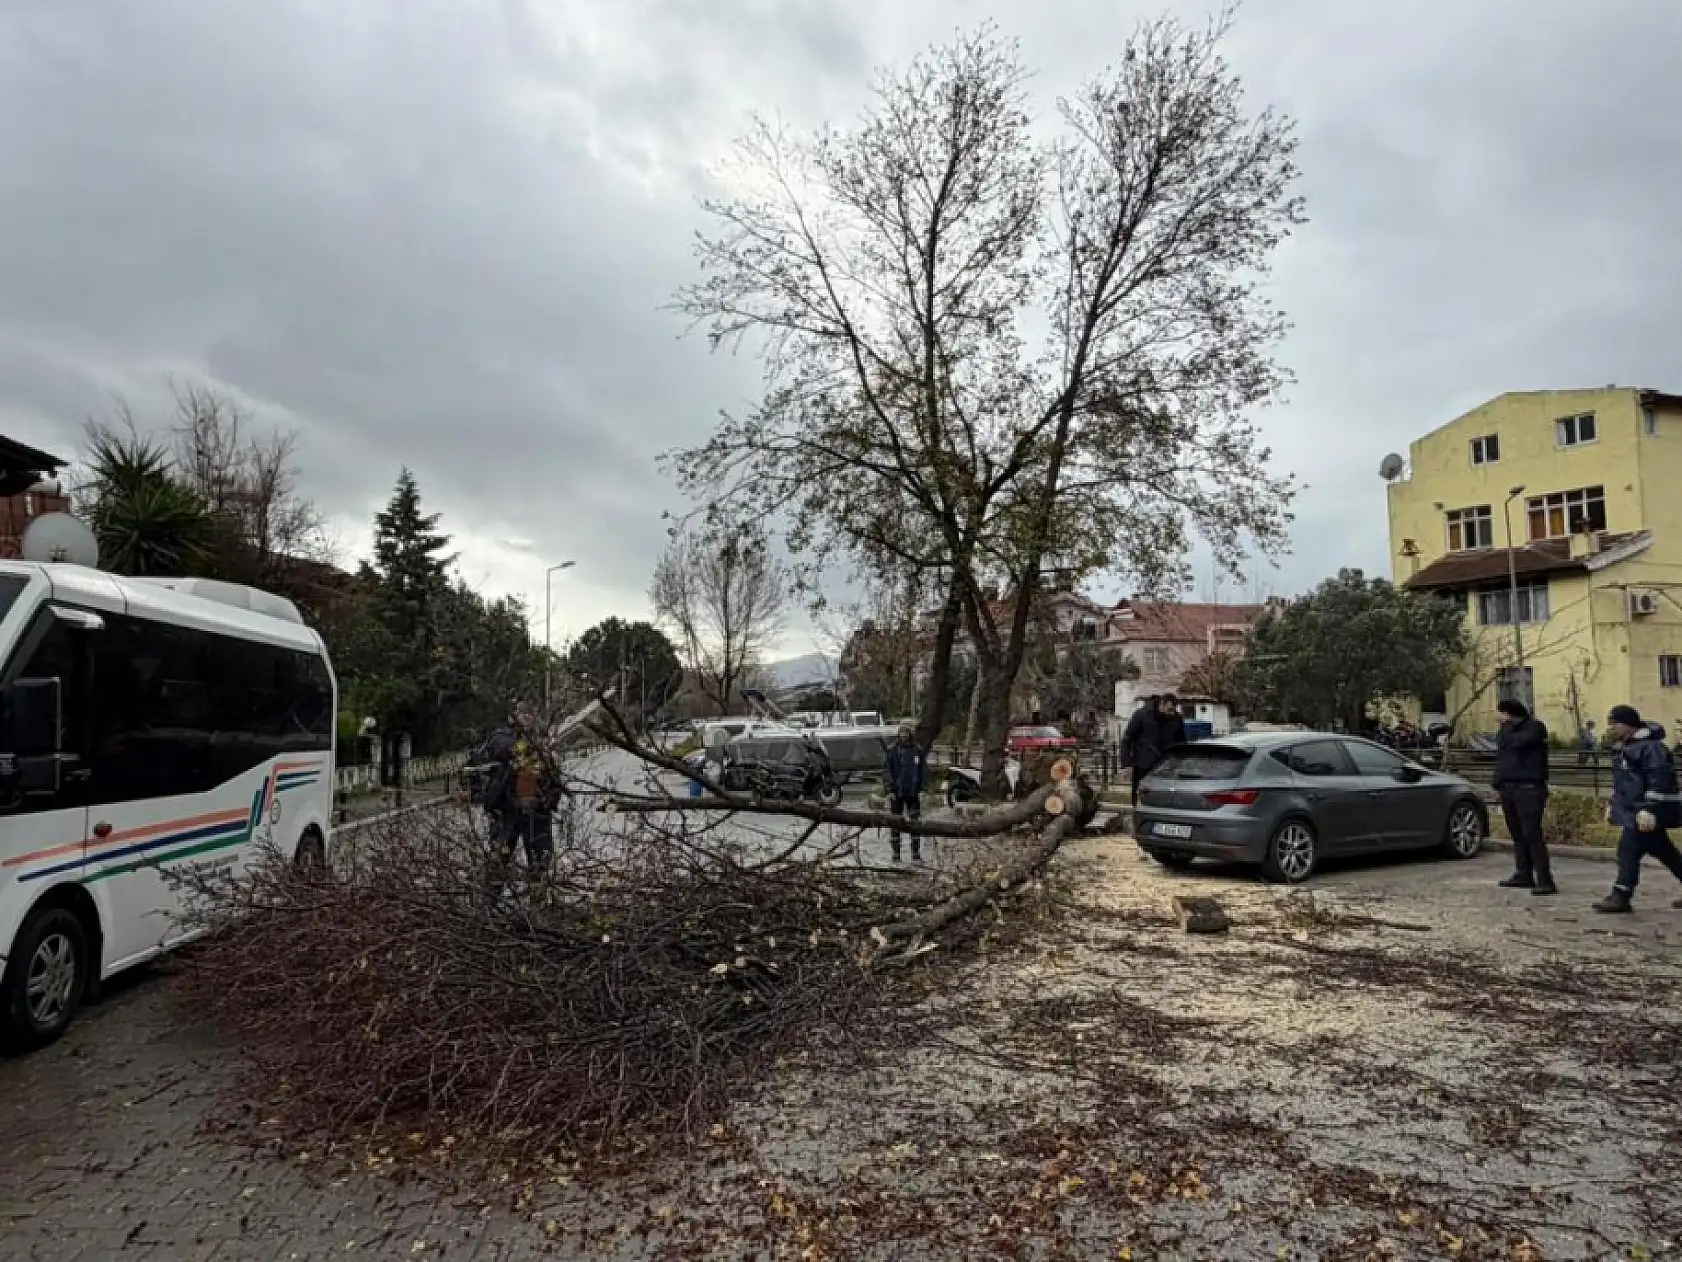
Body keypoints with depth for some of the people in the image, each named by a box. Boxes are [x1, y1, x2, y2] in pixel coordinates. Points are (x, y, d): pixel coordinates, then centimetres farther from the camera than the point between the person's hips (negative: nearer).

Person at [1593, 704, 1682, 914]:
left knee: (1629, 848, -12)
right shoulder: (1621, 747, 14)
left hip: (1645, 812, -11)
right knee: (1665, 852, 18)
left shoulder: (1650, 746, -18)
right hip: (1631, 808, 11)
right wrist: (1613, 804, 21)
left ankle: (1621, 897, -10)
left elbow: (1659, 780, -24)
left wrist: (1649, 809, -28)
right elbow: (1621, 780, 24)